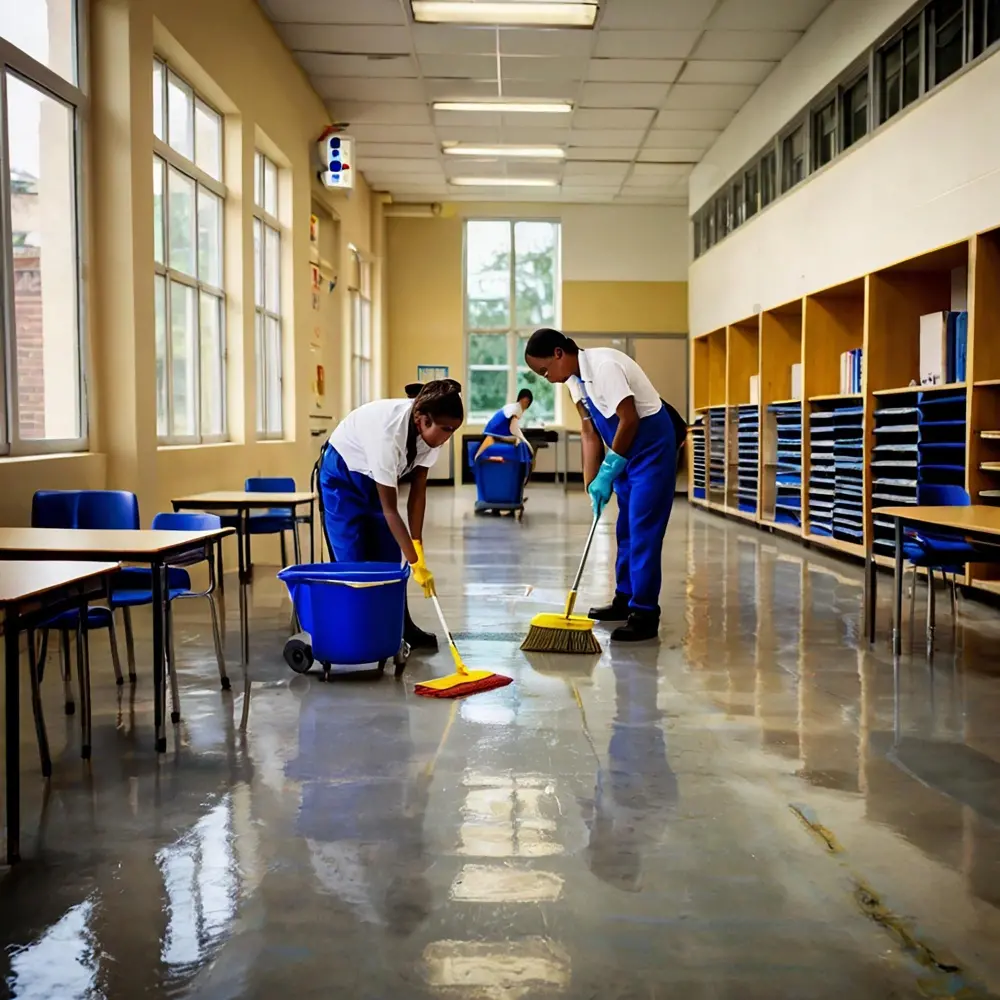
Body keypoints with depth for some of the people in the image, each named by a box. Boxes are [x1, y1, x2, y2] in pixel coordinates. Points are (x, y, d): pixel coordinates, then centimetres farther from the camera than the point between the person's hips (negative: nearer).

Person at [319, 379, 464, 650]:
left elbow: (418, 489, -11)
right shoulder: (388, 431, -41)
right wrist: (416, 563, -34)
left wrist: (417, 544, -14)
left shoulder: (429, 430, -21)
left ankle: (399, 627, 10)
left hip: (377, 476, 6)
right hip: (343, 475, -6)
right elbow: (390, 510, -35)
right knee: (352, 559, -8)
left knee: (389, 557, 3)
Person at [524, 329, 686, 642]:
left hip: (651, 445, -10)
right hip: (626, 449, 10)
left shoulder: (603, 365, -23)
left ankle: (644, 615, -8)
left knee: (643, 531, -11)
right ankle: (625, 599, 27)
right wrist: (592, 483, -1)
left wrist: (607, 472, -17)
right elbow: (589, 433, 6)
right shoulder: (574, 380, 5)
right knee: (626, 530, 16)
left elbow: (629, 420, -25)